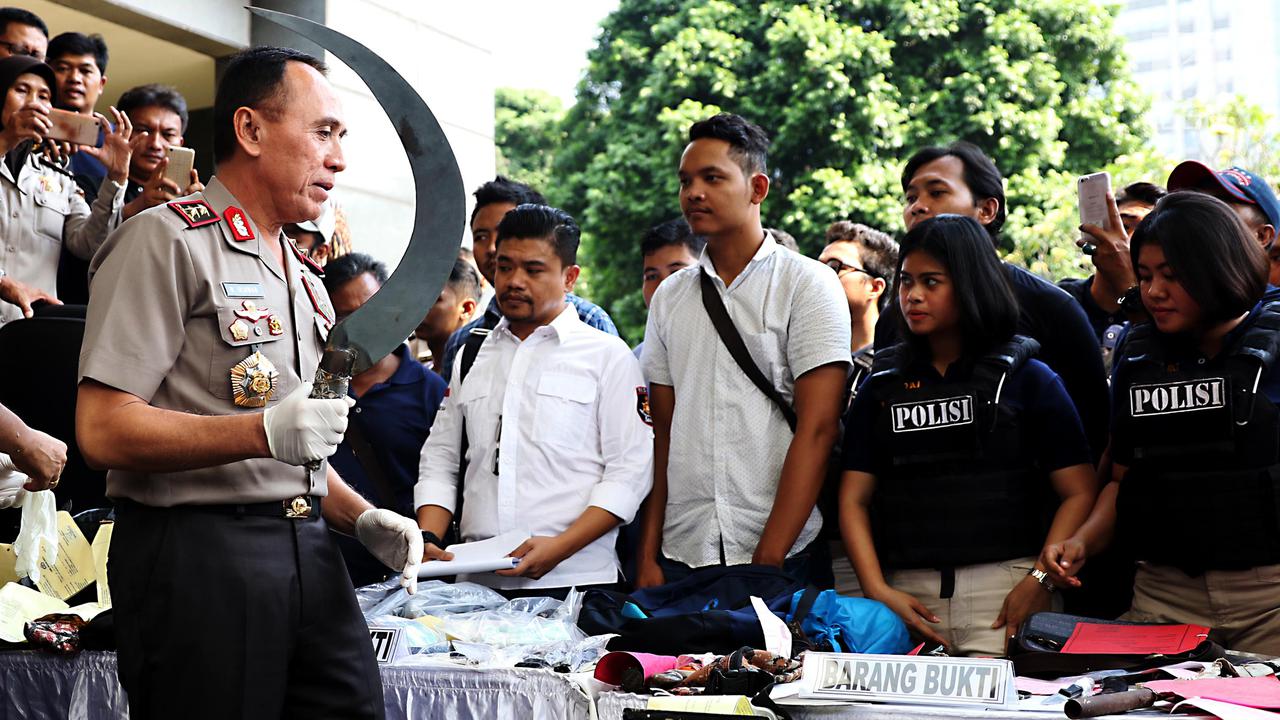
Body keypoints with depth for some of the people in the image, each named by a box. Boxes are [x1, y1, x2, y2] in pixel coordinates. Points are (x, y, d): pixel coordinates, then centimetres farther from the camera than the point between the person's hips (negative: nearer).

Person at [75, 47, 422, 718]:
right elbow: (103, 430, -16)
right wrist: (263, 432, -25)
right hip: (197, 553, -8)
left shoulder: (303, 279, 20)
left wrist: (363, 518, 8)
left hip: (309, 552, 8)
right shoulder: (168, 241, -7)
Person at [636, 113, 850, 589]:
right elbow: (663, 435, 12)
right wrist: (647, 557, 3)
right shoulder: (670, 296, 12)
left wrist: (766, 560, -14)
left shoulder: (808, 285, -2)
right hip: (681, 556, 4)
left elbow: (817, 428, -9)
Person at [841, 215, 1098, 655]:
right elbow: (854, 499, 8)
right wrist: (876, 589, -6)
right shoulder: (883, 386, 14)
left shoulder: (1028, 379, 5)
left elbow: (1080, 492, -1)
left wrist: (1040, 580, -14)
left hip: (1005, 591, -2)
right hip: (908, 593, 3)